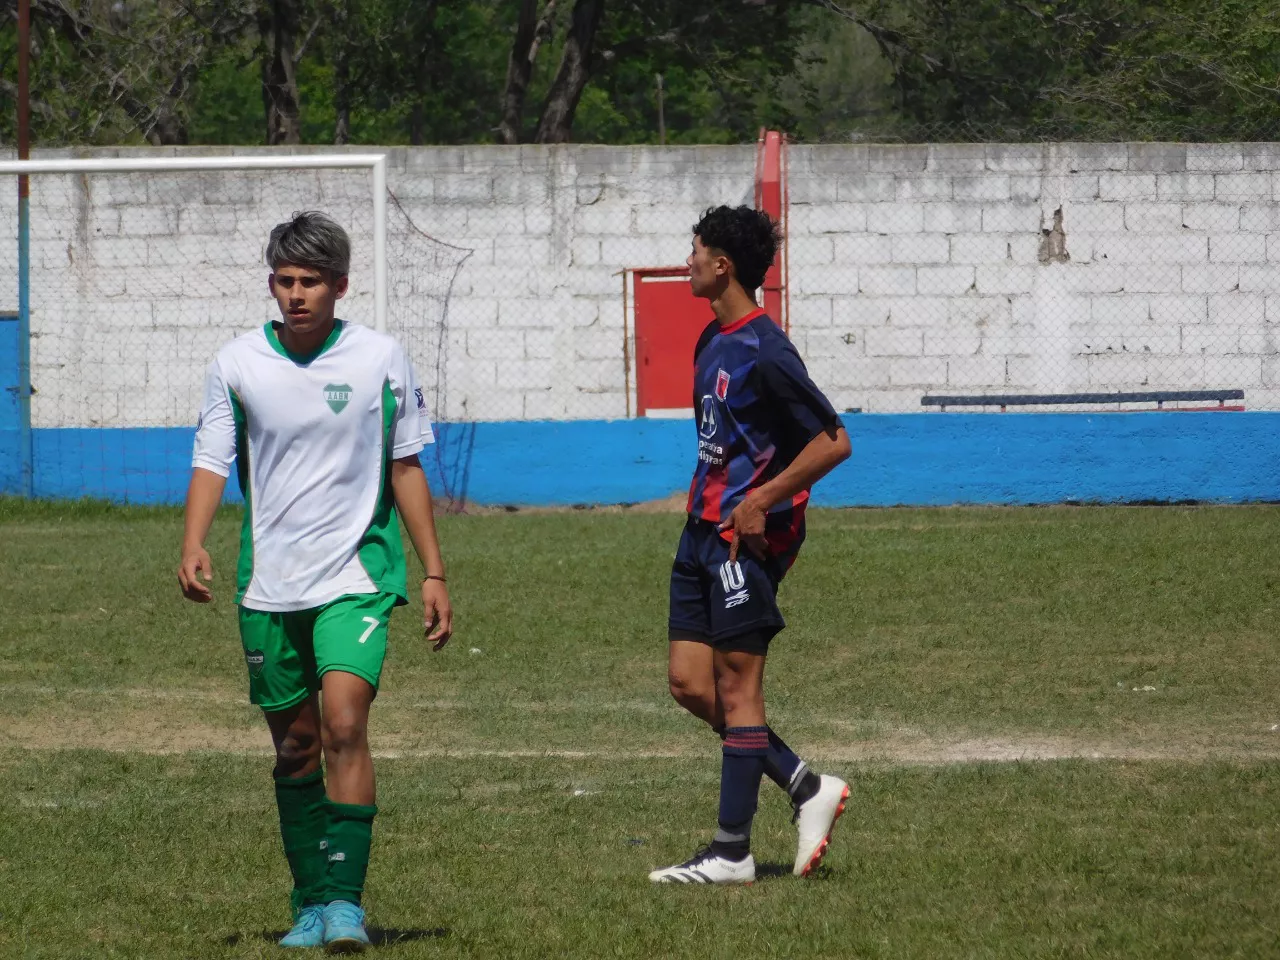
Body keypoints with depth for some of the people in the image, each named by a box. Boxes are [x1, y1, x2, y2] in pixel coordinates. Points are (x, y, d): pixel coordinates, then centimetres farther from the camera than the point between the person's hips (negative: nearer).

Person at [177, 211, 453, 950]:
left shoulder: (380, 359, -2)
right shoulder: (238, 363, 0)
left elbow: (405, 467, 6)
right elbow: (212, 462, 3)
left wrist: (434, 572, 6)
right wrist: (194, 546, -15)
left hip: (357, 575, -2)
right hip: (269, 584, 2)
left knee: (344, 723, -19)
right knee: (295, 746, 9)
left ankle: (346, 900, -19)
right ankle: (312, 904, 21)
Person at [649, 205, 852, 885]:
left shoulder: (764, 353, -16)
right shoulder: (713, 343, 14)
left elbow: (833, 441, -19)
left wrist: (760, 502, -20)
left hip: (747, 538, -10)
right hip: (704, 530, 10)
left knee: (736, 687, -5)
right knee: (689, 683, 6)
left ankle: (732, 852, -1)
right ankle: (808, 789, 14)